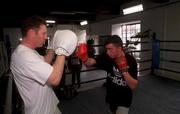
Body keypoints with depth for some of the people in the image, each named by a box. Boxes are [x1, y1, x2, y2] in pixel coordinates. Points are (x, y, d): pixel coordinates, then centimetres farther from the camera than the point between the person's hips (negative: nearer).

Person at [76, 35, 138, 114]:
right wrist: (84, 58, -49)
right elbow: (91, 62, -28)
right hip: (111, 97, 4)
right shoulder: (107, 56, -16)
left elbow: (133, 86, -24)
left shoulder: (130, 60, -22)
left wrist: (124, 70, -35)